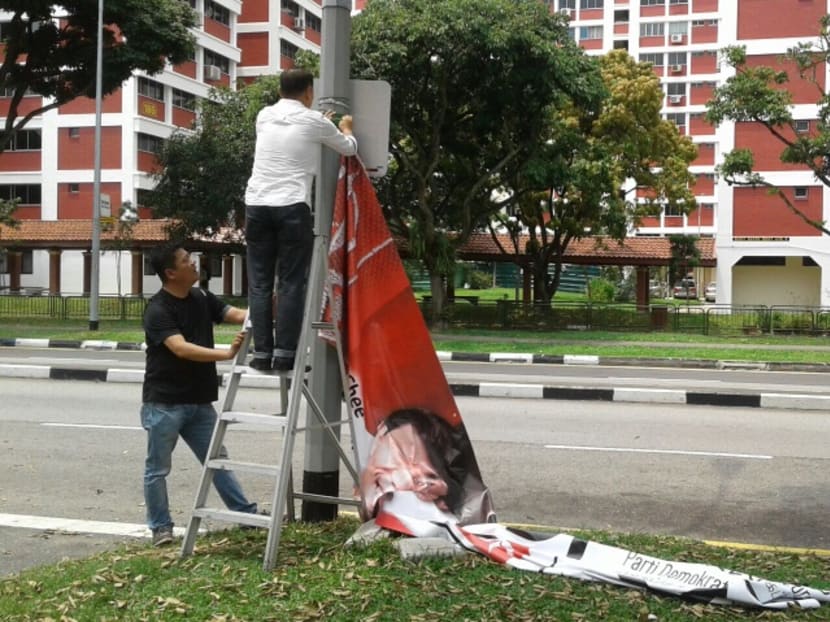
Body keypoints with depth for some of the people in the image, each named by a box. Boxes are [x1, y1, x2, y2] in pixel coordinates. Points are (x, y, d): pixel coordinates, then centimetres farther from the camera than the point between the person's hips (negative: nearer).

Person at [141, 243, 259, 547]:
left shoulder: (201, 298, 6)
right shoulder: (158, 310, -17)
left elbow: (237, 314, -1)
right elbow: (182, 349, -29)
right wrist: (227, 353, -37)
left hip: (199, 402, 7)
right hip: (164, 403, -6)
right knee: (157, 469, 5)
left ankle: (247, 513, 18)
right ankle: (161, 527, 16)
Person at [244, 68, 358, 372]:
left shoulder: (264, 116, 16)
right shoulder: (314, 121, 4)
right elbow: (350, 148, 20)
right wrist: (345, 127, 42)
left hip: (257, 204, 4)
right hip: (292, 207, -4)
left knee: (259, 283, 6)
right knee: (291, 283, 0)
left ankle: (262, 353, 3)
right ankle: (284, 354, -3)